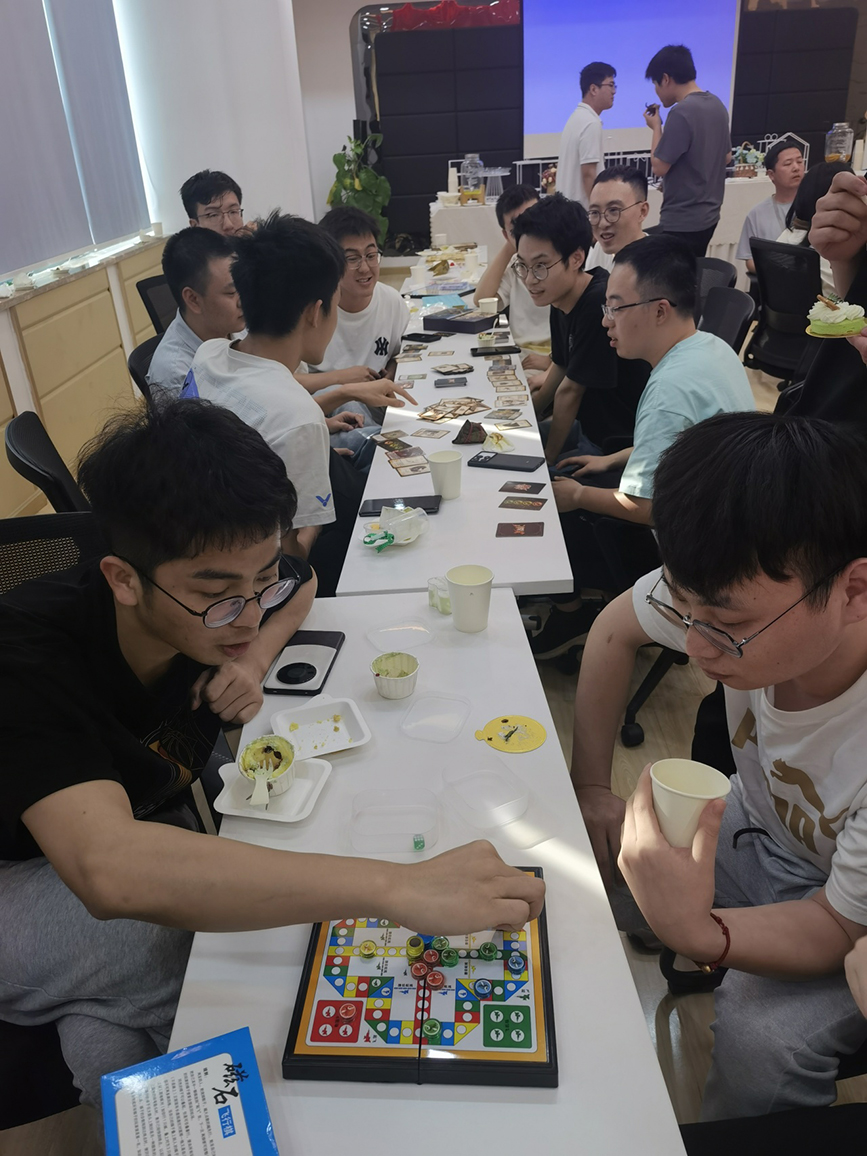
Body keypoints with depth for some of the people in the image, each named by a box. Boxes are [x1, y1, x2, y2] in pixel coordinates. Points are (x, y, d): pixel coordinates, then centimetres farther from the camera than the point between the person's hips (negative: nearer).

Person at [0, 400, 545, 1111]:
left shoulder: (216, 591, -18)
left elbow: (304, 585, 7)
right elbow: (109, 870, -52)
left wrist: (253, 663, -16)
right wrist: (399, 887, -56)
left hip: (151, 845, 5)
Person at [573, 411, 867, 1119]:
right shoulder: (737, 589, -28)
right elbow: (615, 628, -6)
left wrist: (697, 933, -46)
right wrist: (591, 788, -7)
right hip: (757, 827, 5)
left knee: (760, 1038, -28)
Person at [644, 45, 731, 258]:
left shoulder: (681, 113, -19)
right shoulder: (717, 105, 9)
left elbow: (659, 167, -18)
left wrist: (656, 127, -5)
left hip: (682, 220, -9)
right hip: (708, 214, 9)